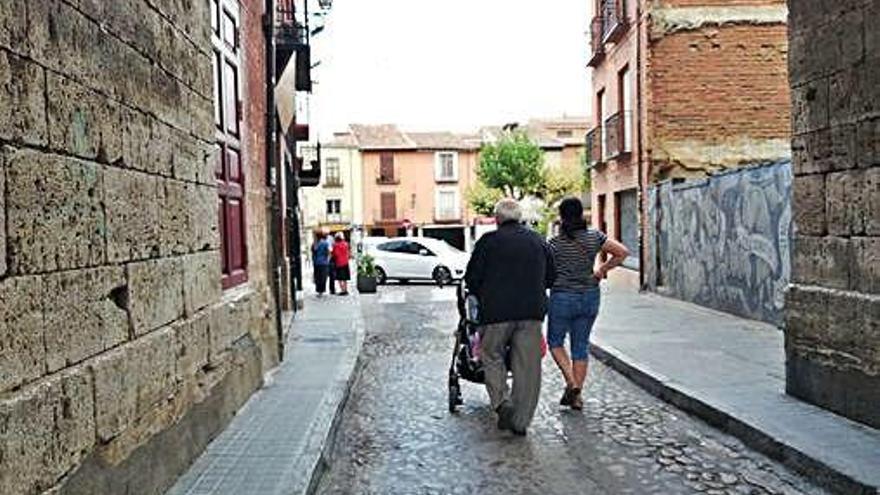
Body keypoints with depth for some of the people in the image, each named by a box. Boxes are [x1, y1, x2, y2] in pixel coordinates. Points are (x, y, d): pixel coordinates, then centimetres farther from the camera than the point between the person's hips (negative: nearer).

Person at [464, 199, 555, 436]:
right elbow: (550, 277, 17)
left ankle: (502, 403, -4)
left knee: (492, 356, 13)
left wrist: (482, 297, 17)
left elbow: (471, 278, 0)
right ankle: (521, 421, 10)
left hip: (497, 310, -3)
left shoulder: (489, 241, -2)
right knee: (528, 365, 7)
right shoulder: (538, 241, 11)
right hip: (532, 311, 3)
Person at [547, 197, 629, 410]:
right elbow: (623, 252, -4)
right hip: (590, 297, 3)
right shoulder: (595, 237, -2)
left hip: (562, 298, -3)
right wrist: (602, 269, 5)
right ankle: (577, 396, 15)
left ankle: (571, 382, -2)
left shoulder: (555, 243, -10)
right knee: (581, 345, 12)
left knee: (555, 341, 16)